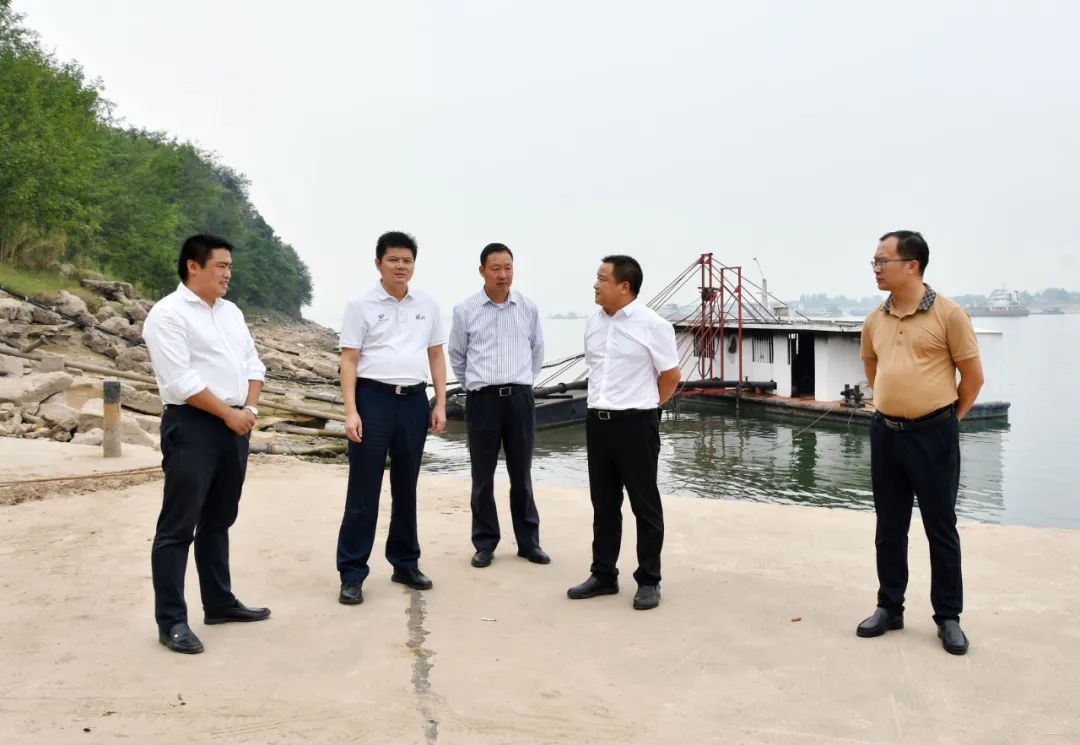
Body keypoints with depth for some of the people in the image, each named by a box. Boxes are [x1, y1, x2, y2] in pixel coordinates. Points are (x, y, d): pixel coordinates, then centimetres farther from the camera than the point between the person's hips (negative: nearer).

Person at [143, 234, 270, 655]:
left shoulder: (231, 312, 16)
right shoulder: (168, 314, -9)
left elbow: (252, 364, 15)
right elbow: (181, 381, -17)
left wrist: (249, 407, -2)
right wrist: (228, 413, -13)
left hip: (235, 426, 8)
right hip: (192, 427, -8)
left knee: (218, 521, 16)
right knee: (179, 526, -2)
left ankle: (219, 603, 27)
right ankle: (171, 621, 5)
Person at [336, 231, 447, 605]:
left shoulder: (428, 305, 10)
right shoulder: (360, 305, -1)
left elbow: (436, 356, 13)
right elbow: (348, 360, -4)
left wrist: (440, 404, 7)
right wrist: (351, 411, -12)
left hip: (414, 400, 4)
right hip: (373, 398, -4)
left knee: (406, 487, 14)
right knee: (363, 490, 0)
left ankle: (405, 563, 26)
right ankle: (352, 573, 7)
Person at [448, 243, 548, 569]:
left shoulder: (528, 308, 3)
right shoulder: (465, 310, -2)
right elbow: (456, 355, 12)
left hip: (520, 398, 1)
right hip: (482, 399, -1)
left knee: (522, 474, 9)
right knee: (483, 476, 5)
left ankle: (529, 541, 19)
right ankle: (484, 543, 16)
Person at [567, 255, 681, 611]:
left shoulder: (652, 325, -10)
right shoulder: (594, 323, 8)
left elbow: (670, 375, -3)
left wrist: (643, 406, 7)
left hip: (635, 424, -6)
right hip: (597, 420, 6)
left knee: (644, 505, 4)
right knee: (604, 504, 13)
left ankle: (649, 581, 15)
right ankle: (603, 575, 25)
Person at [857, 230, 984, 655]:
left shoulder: (948, 314, -10)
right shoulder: (874, 320, 5)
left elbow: (973, 376, -4)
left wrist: (948, 418, 5)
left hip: (933, 435, -4)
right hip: (885, 433, 5)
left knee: (940, 528, 5)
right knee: (889, 526, 12)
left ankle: (948, 617, 18)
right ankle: (889, 607, 25)